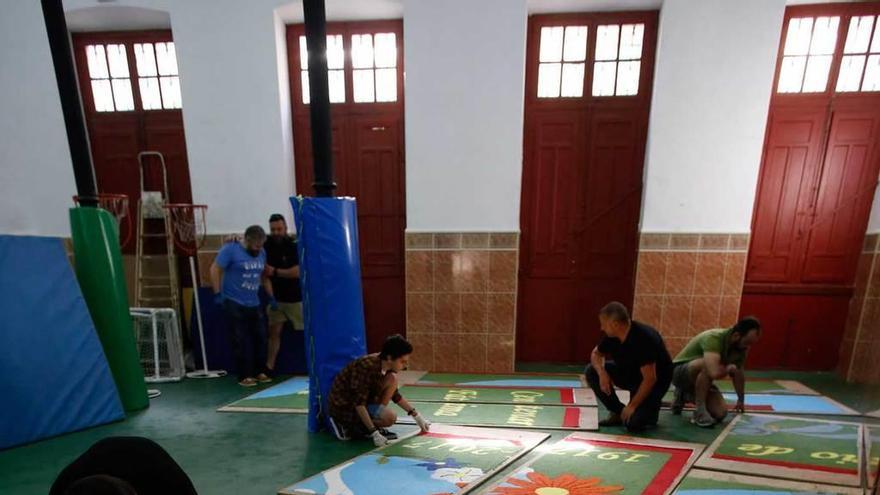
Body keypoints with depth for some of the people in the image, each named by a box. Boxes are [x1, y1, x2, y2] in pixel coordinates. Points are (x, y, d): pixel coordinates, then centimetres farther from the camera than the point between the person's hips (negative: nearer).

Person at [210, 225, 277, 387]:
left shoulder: (261, 253, 7)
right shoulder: (230, 249, -9)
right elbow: (215, 269, -9)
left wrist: (271, 296, 12)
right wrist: (217, 293, -14)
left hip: (253, 304, 6)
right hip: (234, 303, -5)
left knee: (259, 338, 7)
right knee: (241, 341, -2)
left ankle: (259, 372, 20)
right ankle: (244, 376, 7)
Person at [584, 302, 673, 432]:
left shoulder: (643, 338, -31)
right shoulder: (612, 335, -10)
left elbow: (650, 379, -30)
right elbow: (596, 354, 4)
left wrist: (632, 406, -25)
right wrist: (602, 373, -17)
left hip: (654, 382, -7)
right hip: (630, 373, 7)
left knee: (632, 423, -25)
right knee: (591, 371, -10)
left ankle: (650, 409, 9)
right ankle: (618, 412, 2)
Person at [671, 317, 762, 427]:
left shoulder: (741, 347, -5)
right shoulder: (713, 338, -31)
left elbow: (739, 374, 13)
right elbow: (715, 372, -46)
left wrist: (741, 400, 24)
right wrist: (728, 368, -24)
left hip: (701, 378, 8)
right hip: (679, 372, -8)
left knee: (720, 413, -11)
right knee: (708, 365, -37)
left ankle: (685, 395, 16)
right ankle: (700, 412, -21)